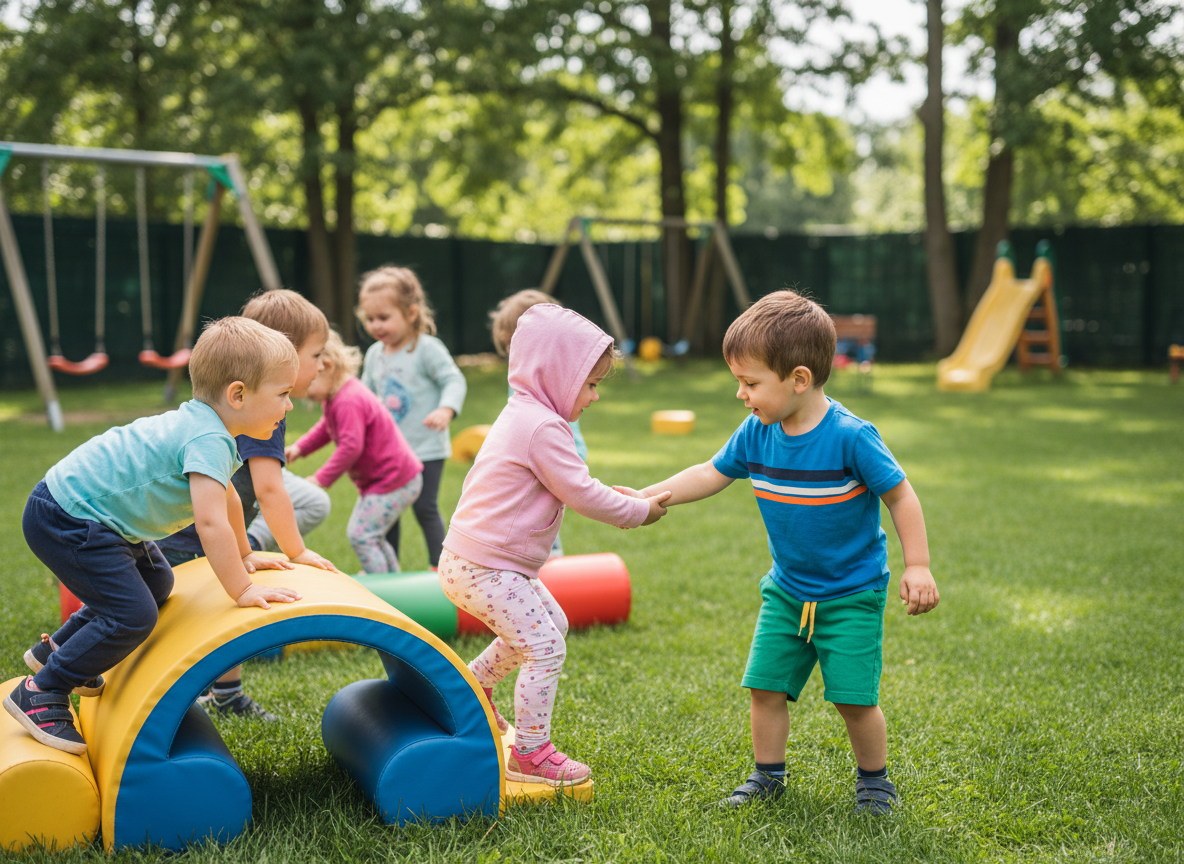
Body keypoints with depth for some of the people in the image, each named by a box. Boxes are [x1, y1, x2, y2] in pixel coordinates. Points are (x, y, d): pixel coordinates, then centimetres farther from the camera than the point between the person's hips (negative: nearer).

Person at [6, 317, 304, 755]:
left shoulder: (206, 426, 8)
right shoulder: (208, 440, -25)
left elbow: (227, 498, 24)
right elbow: (211, 522, -32)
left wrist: (243, 556, 29)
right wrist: (242, 590, -25)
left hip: (89, 508, 11)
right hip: (66, 520, -11)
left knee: (156, 585, 24)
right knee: (133, 616, -15)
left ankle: (56, 649, 39)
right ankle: (40, 693, -2)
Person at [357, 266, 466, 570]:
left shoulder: (427, 348, -12)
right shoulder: (374, 354, 7)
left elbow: (454, 380, -16)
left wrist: (446, 410, -32)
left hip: (425, 448, -6)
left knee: (425, 507, -4)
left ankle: (439, 565, 10)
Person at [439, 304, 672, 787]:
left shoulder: (523, 416, 14)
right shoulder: (543, 428, -20)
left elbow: (570, 489, 25)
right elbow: (582, 494, -17)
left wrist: (623, 500, 18)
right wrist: (638, 512, -4)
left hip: (473, 563, 11)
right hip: (484, 569, -11)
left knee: (551, 622, 23)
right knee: (544, 647, -9)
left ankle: (474, 685, 35)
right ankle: (529, 753, -2)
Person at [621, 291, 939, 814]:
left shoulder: (850, 436, -22)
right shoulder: (757, 432, -5)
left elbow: (900, 496, -14)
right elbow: (710, 475, 7)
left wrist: (918, 567, -15)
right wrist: (645, 498, 1)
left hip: (851, 593, -5)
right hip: (787, 589, 5)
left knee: (853, 698, -4)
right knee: (765, 686, 4)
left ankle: (874, 780, 20)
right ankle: (768, 775, 24)